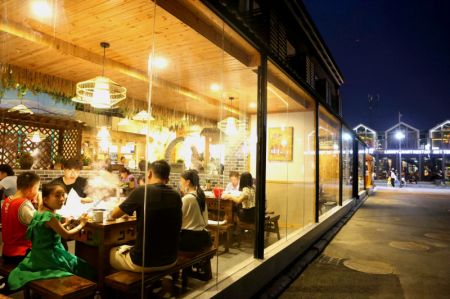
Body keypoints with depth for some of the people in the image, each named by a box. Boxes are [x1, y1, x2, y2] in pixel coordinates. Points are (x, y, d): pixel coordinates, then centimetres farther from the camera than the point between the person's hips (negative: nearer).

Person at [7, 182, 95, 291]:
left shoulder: (39, 212, 2)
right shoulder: (50, 217, -26)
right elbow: (66, 235, -17)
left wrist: (63, 225, 9)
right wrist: (81, 224, -6)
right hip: (50, 256, -10)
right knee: (84, 268, 1)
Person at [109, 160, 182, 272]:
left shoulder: (142, 191, -15)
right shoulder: (176, 197, -3)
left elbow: (113, 215, -2)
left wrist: (125, 211, 18)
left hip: (142, 262, -5)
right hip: (170, 260, 5)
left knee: (111, 252, 25)